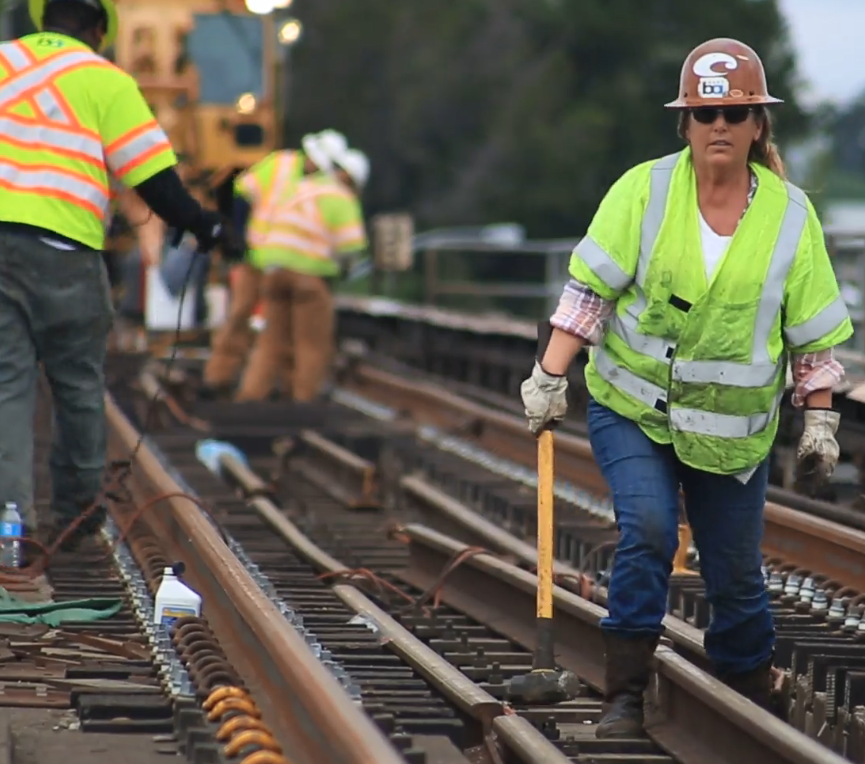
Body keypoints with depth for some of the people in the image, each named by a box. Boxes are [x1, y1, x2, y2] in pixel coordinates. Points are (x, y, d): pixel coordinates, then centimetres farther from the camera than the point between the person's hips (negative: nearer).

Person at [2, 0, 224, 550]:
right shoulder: (105, 80, 2)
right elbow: (154, 178, -3)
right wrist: (207, 228, 11)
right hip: (61, 251, -2)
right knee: (78, 387, 13)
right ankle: (76, 515, 22)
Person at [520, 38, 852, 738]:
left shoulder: (790, 214, -5)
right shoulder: (643, 191, -9)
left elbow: (814, 333, 2)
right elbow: (588, 290, -7)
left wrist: (821, 421, 2)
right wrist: (550, 377, -11)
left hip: (732, 426, 2)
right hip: (631, 408, -1)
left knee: (735, 572, 9)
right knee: (648, 529, -23)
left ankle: (754, 705, 29)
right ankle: (625, 694, -15)